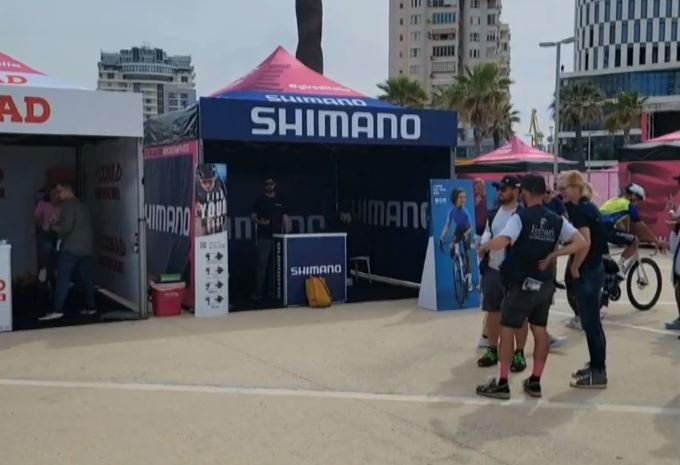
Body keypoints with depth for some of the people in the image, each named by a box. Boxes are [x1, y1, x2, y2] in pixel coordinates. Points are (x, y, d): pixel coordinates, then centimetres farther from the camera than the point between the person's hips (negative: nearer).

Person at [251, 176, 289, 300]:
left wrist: (286, 233, 3)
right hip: (264, 237, -3)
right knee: (262, 263, -6)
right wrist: (259, 221, -19)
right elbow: (253, 216, 2)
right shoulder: (260, 200, 3)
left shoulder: (280, 200, 10)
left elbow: (285, 217, 11)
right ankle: (258, 290, -4)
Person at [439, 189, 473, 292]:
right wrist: (442, 237, -23)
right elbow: (448, 225, -15)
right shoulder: (452, 211, -19)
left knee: (467, 254, -2)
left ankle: (469, 277, 7)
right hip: (457, 231, 3)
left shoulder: (465, 212, -28)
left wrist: (466, 233, -45)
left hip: (466, 233, -2)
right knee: (451, 249, -18)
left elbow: (471, 227, -25)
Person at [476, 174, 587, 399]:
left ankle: (502, 384, 6)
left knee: (507, 330, 2)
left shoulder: (521, 217, -14)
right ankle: (535, 382, 18)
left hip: (521, 284, -6)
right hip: (544, 284, 6)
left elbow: (501, 241, -28)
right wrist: (551, 255, -2)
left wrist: (484, 247, -8)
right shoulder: (556, 220, 5)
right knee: (540, 330, 12)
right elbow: (581, 243, -1)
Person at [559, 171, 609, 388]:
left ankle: (598, 373, 4)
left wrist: (574, 267, -16)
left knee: (591, 323, -3)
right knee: (591, 322, 16)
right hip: (592, 269, 10)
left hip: (587, 271, -10)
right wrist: (576, 266, 14)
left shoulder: (579, 209, -16)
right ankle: (595, 366, 25)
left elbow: (585, 242, -27)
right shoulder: (586, 207, 14)